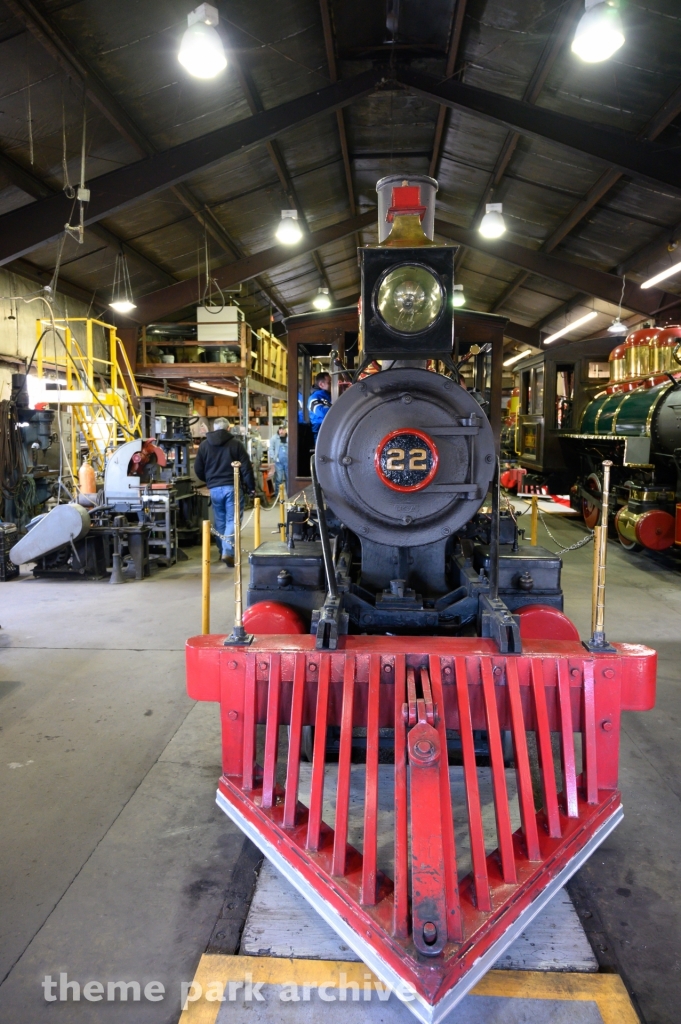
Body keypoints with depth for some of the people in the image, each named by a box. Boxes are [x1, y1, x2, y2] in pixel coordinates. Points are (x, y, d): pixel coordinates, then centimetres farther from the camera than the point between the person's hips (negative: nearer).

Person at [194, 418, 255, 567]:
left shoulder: (204, 445, 8)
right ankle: (228, 551, -15)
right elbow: (246, 467, -5)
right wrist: (251, 487, 5)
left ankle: (223, 550, 23)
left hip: (214, 488, 3)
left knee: (220, 520, 15)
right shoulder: (235, 443, -2)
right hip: (232, 487, -3)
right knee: (232, 520, -2)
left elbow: (198, 469, 12)